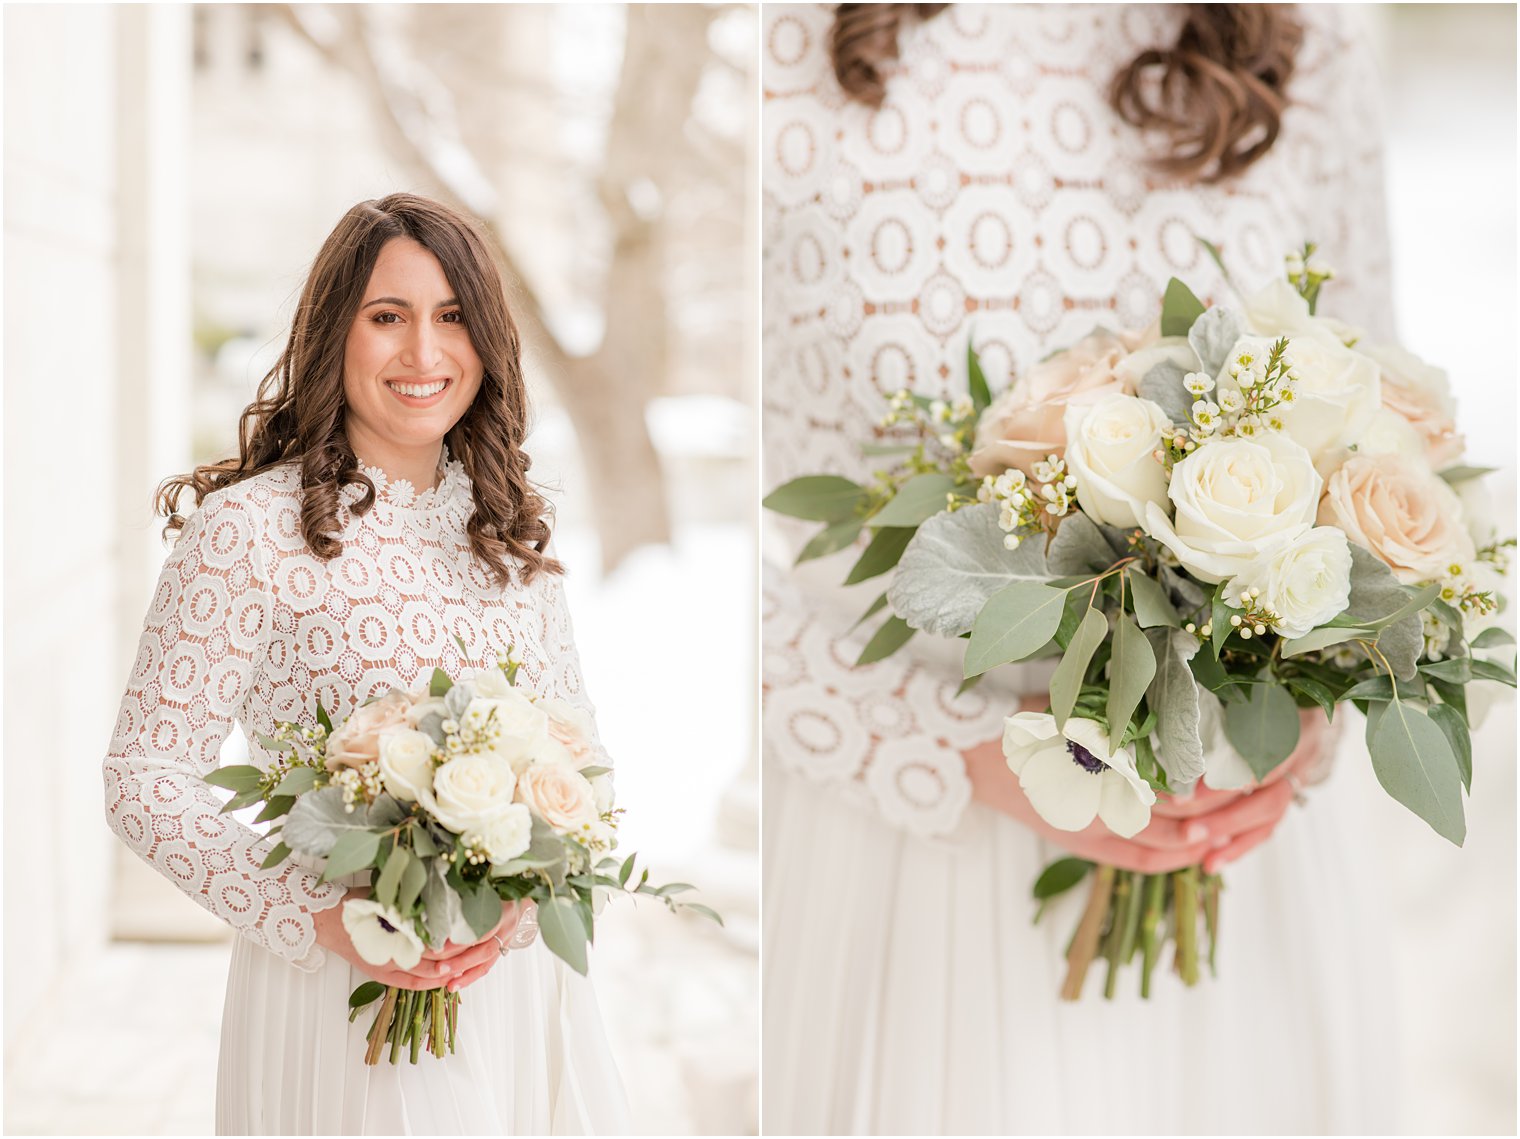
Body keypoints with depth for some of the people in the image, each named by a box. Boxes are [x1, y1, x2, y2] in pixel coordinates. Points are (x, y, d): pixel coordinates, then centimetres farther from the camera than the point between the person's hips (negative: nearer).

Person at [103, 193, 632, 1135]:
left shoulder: (507, 524, 6)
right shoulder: (249, 527, -11)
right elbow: (145, 777, -11)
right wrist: (325, 918, -21)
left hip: (521, 975, 5)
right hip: (341, 987, -5)